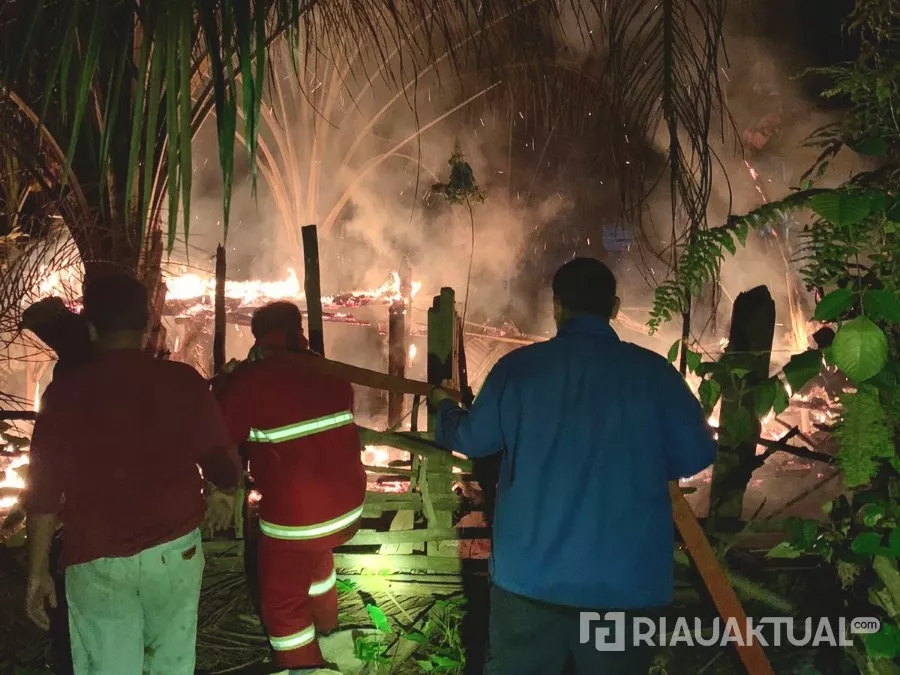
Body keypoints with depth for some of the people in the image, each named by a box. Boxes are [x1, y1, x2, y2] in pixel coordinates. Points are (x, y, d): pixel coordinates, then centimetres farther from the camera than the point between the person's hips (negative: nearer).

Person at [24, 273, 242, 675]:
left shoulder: (64, 393, -6)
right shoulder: (183, 382, -6)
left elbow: (43, 490, -5)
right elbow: (223, 463, -1)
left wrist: (38, 571, 4)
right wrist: (221, 499, 21)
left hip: (96, 561, 0)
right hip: (174, 550, 1)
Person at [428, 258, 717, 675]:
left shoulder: (519, 366, -5)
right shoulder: (654, 371, -7)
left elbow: (470, 439, 6)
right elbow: (696, 455, 0)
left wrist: (444, 406, 28)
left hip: (530, 573, 1)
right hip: (627, 581, 0)